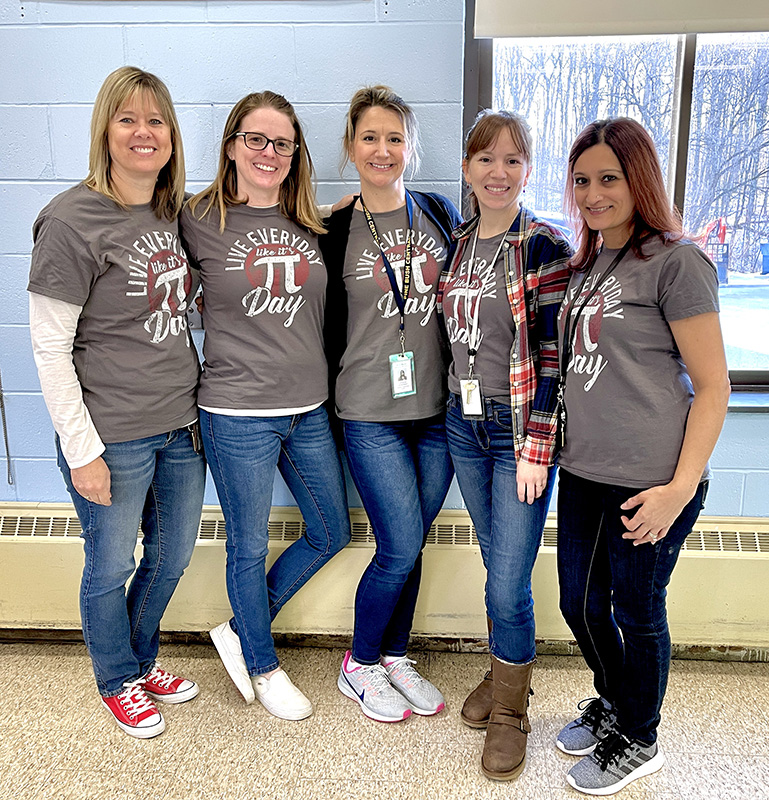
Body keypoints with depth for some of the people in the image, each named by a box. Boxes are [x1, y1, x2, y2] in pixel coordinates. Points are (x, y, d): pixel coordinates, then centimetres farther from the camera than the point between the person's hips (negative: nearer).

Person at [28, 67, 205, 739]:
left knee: (172, 556, 21)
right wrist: (82, 449, -15)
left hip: (181, 427, 6)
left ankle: (142, 658, 47)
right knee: (111, 568, 14)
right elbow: (50, 347, -14)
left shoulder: (173, 213, 6)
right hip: (114, 438, -6)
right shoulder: (74, 220, -14)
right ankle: (118, 681, 41)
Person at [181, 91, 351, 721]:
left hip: (310, 409, 6)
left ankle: (241, 632, 35)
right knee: (249, 547, 11)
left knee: (332, 533, 16)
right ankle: (262, 665, 36)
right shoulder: (200, 221, -6)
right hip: (238, 415, -5)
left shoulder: (309, 226, 7)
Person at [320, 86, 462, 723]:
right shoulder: (334, 232, -2)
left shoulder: (440, 214, 7)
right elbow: (328, 328, 2)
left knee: (410, 544, 12)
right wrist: (335, 402, 1)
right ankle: (360, 666, 22)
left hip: (438, 409, 3)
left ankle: (396, 657, 33)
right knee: (401, 548, -4)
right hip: (371, 414, -3)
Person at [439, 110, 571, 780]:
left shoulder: (544, 246, -9)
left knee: (509, 584, -1)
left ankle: (509, 712, 22)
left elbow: (552, 356, -12)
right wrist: (455, 407, 10)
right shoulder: (456, 243, 9)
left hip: (520, 426, -5)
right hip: (464, 423, 5)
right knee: (495, 566, 17)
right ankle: (503, 676, 38)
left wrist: (537, 448, -15)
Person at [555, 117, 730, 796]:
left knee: (636, 613, 10)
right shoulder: (587, 263, 12)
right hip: (583, 471, 7)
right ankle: (611, 705, 46)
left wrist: (681, 488, -16)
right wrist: (564, 446, 12)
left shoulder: (676, 261, -10)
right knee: (580, 603, 18)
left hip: (650, 483, -7)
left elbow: (712, 388, -12)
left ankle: (638, 741, 35)